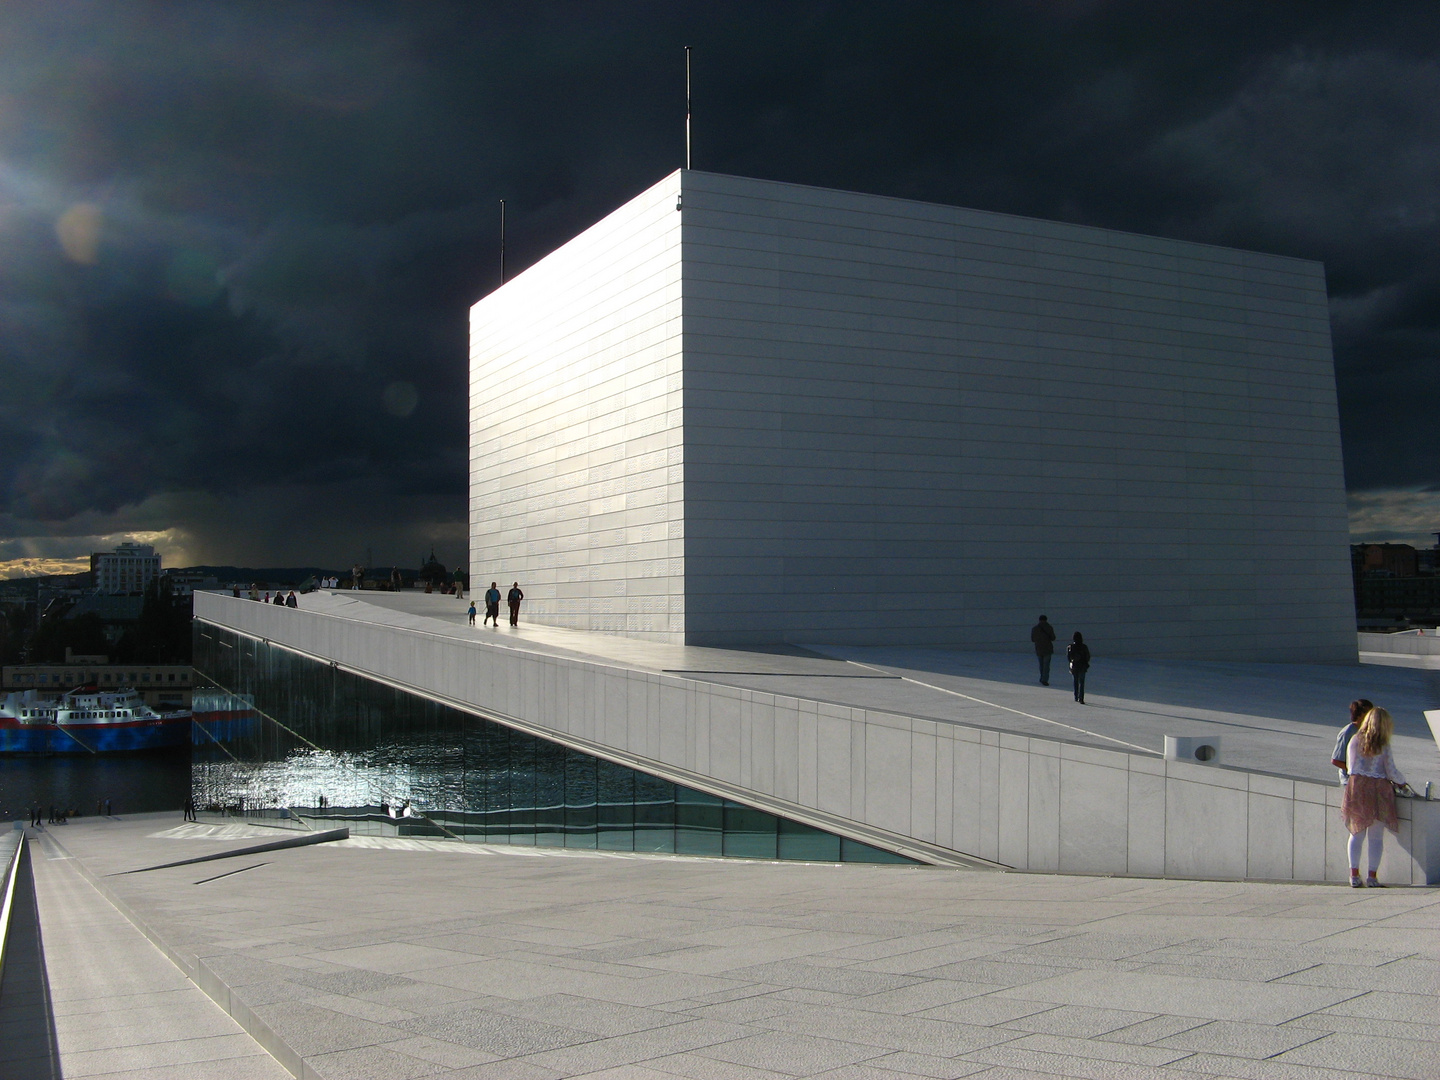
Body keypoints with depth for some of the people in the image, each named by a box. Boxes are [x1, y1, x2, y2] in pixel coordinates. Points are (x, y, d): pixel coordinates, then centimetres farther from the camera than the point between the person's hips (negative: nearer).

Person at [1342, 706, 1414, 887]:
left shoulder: (1354, 741, 3)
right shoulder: (1383, 746, -6)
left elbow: (1348, 766, 8)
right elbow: (1392, 772, -3)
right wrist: (1402, 784, 16)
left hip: (1356, 788, 3)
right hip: (1378, 790, -3)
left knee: (1357, 834, 10)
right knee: (1376, 837, 4)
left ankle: (1354, 875, 3)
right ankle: (1372, 877, 1)